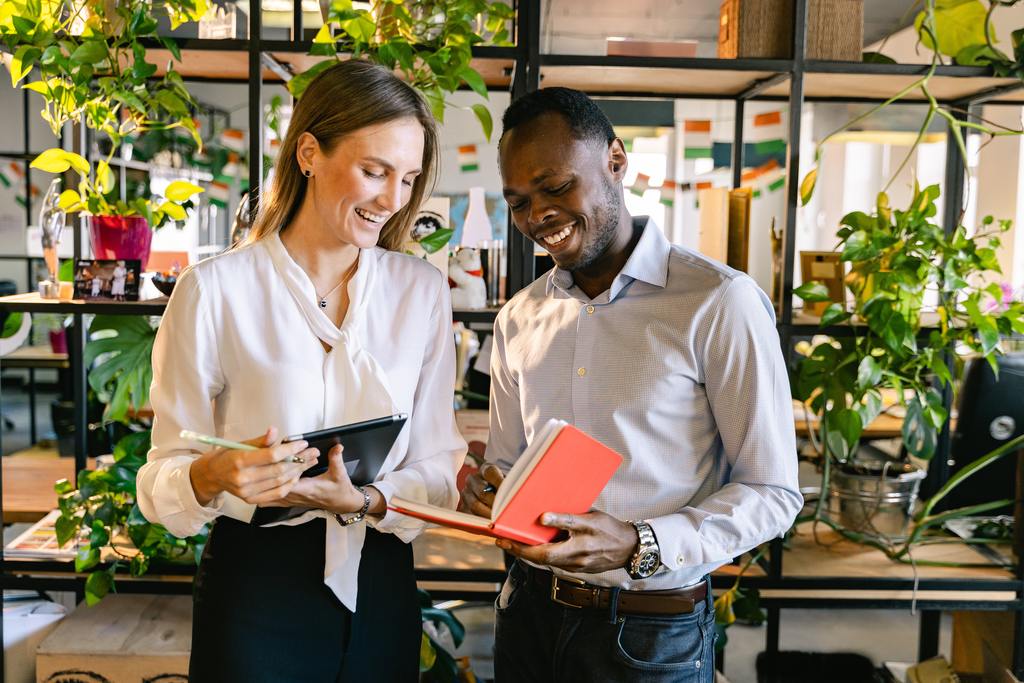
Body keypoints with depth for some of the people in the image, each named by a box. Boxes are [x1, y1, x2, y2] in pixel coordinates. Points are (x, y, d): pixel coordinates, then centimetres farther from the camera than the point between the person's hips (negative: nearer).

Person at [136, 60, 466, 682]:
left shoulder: (422, 291, 0)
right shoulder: (213, 290, -10)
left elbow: (438, 469, -1)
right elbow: (163, 478, -7)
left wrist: (363, 502, -19)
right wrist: (213, 475, -28)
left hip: (381, 587, 3)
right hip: (255, 587, -3)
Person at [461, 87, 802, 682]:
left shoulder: (720, 303, -14)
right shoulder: (518, 319, 5)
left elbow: (772, 493, -12)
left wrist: (641, 547, -24)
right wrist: (490, 493, -9)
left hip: (652, 632, -5)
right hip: (529, 611, 5)